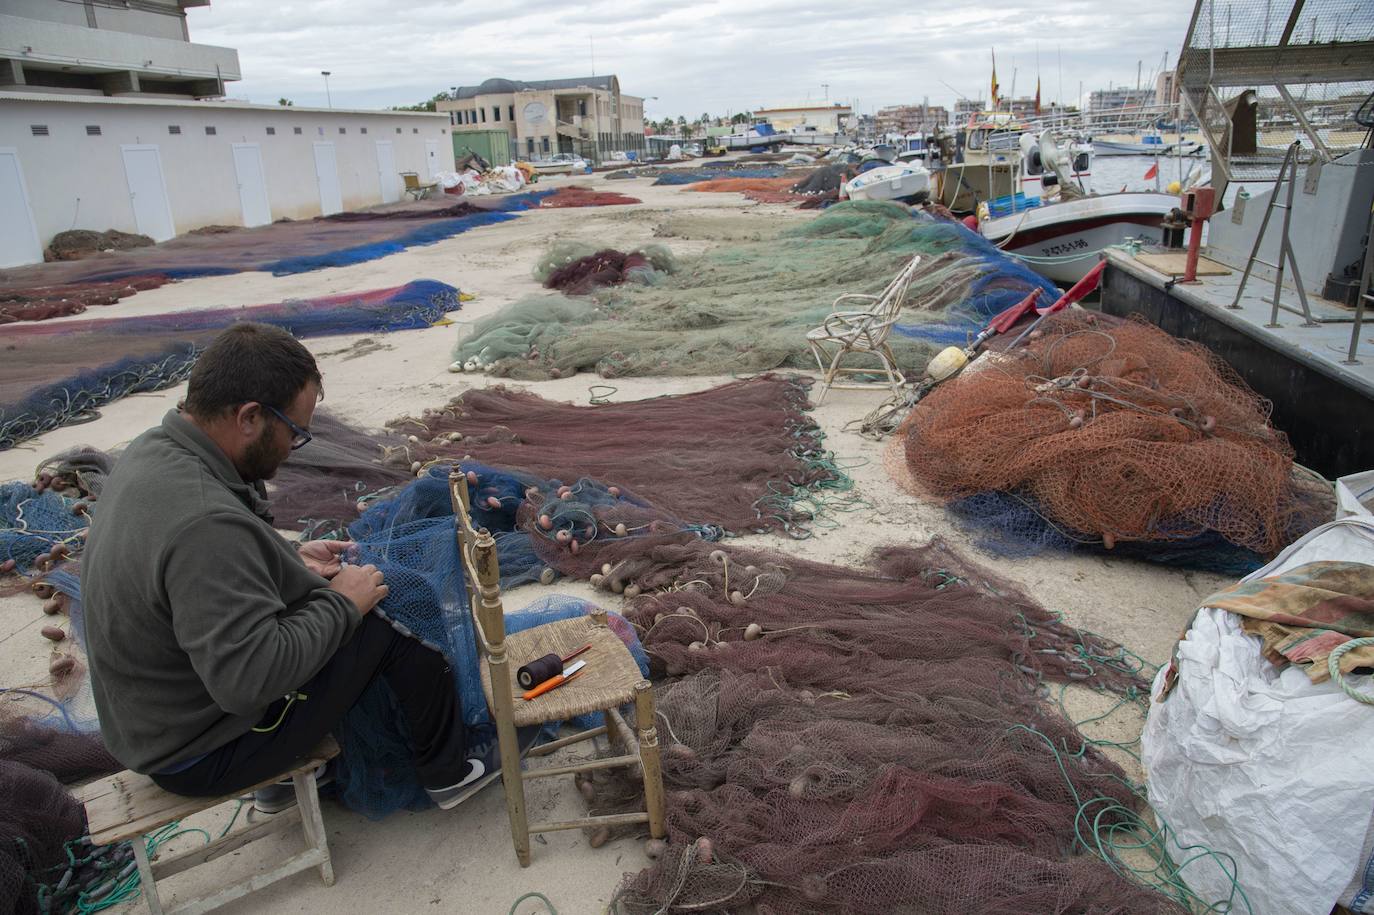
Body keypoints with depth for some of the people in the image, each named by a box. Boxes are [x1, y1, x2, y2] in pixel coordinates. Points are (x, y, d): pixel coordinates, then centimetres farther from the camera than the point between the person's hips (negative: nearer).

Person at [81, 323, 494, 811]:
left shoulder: (153, 450, -4)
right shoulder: (205, 523, -35)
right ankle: (448, 771, 15)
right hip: (203, 755, -9)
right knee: (401, 621, -7)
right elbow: (251, 679, -34)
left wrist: (288, 559, 4)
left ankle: (282, 778, 32)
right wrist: (340, 602, -21)